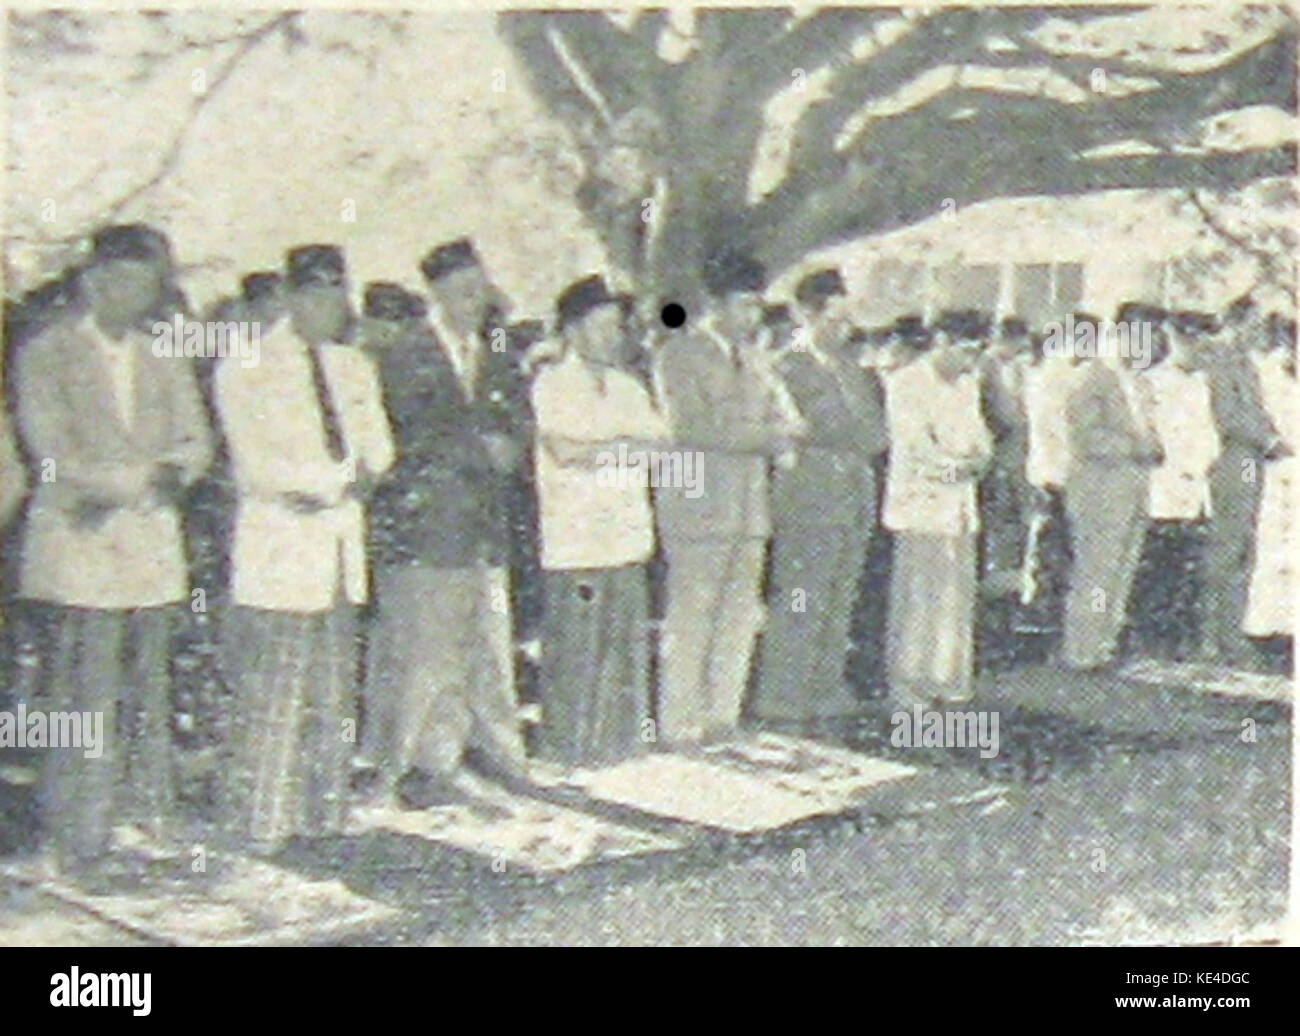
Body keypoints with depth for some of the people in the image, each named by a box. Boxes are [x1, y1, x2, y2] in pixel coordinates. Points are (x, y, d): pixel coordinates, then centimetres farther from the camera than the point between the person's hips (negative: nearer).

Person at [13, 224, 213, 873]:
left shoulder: (163, 359, 16)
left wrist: (163, 477, -10)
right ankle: (81, 835, -3)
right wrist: (139, 480, -15)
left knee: (148, 688, 5)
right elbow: (52, 454, -7)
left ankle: (142, 818, 12)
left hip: (152, 542, 5)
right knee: (87, 696, -8)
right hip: (82, 545, -5)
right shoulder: (45, 356, 2)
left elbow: (196, 442, 12)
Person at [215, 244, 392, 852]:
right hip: (280, 545, -6)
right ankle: (260, 824, 1)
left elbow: (377, 443, 15)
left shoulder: (354, 368, 19)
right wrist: (341, 480, -11)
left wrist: (362, 473, -8)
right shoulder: (246, 369, -2)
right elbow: (255, 463, -11)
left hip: (340, 543, 6)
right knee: (271, 698, -6)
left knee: (334, 697, 8)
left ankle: (322, 816, 16)